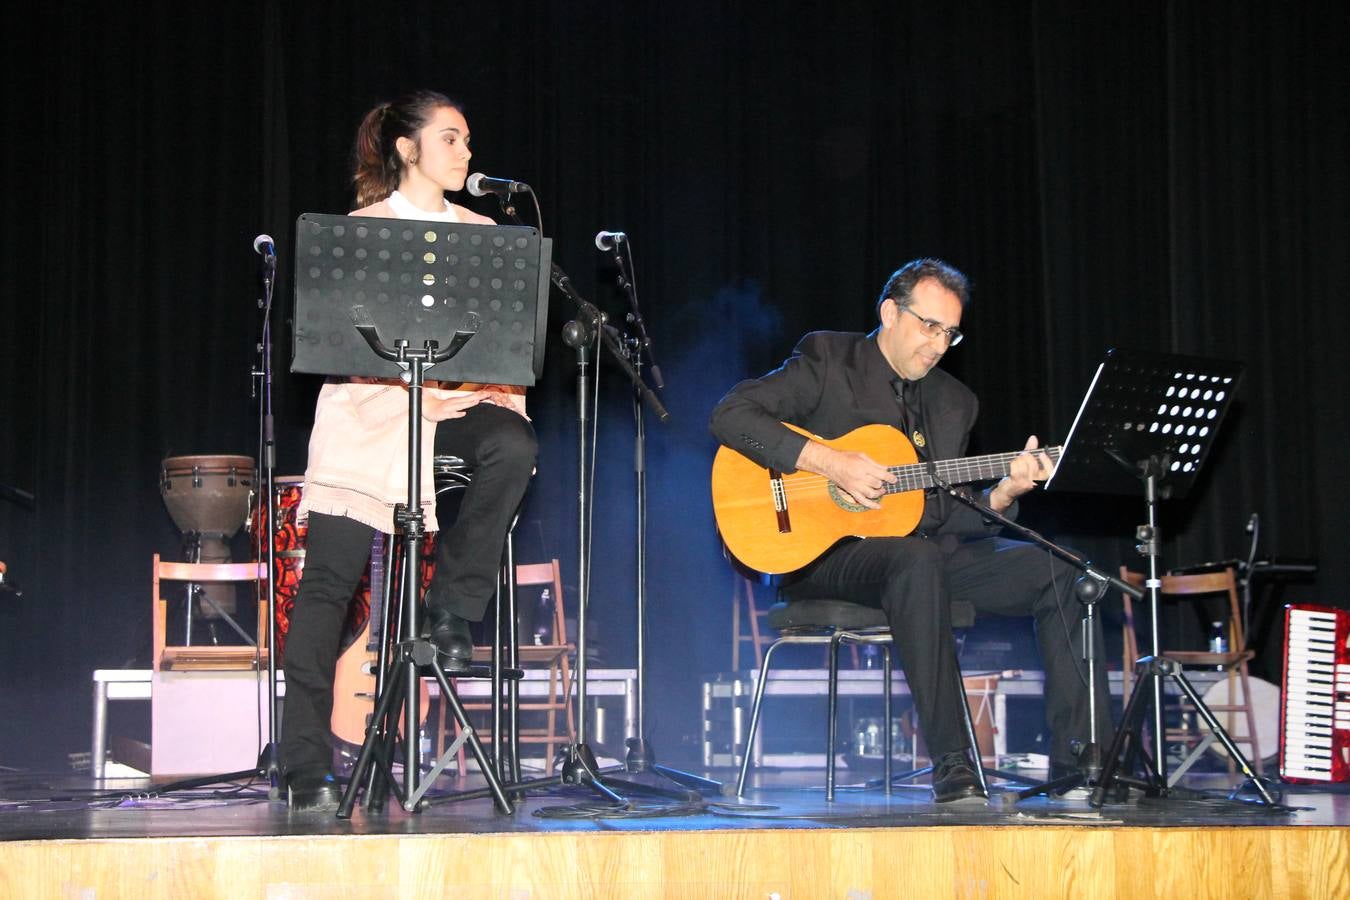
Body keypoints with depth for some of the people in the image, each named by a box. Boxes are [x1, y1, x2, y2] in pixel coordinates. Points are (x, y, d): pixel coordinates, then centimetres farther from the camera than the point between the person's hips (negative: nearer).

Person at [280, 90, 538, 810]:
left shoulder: (482, 234, 16)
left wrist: (500, 390, -8)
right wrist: (414, 394, -17)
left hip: (456, 402, 3)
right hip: (369, 412, -3)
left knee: (512, 446, -31)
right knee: (328, 582, -11)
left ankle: (452, 607, -11)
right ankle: (307, 767, -8)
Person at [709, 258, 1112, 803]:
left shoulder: (954, 401, 17)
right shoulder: (828, 360, 0)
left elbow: (951, 517, 13)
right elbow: (730, 414, -13)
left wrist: (1003, 492, -8)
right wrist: (830, 462, -21)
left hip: (927, 552, 6)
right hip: (824, 551, -6)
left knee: (1061, 572, -12)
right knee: (918, 562, -39)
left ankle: (1080, 762, -13)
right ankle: (951, 767, -37)